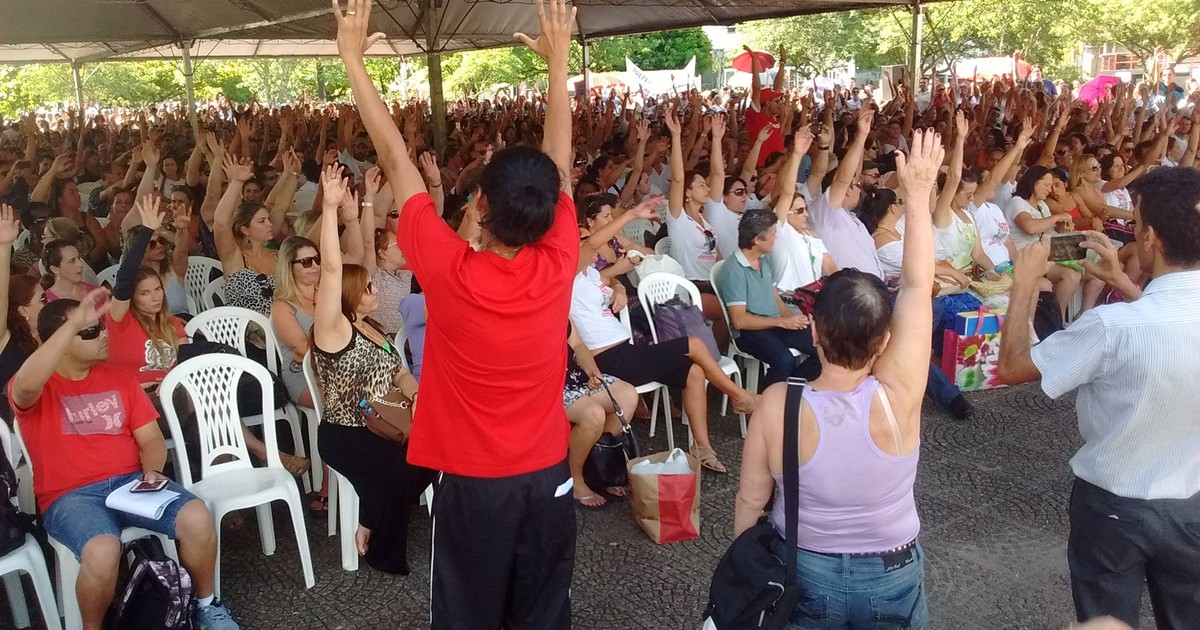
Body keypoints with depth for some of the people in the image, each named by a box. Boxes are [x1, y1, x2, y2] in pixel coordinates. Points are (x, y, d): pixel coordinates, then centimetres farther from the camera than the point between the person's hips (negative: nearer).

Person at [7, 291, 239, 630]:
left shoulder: (118, 378, 13)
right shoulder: (36, 389, -2)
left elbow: (151, 439, 13)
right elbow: (26, 385, -30)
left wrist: (152, 471, -9)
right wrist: (74, 323, -33)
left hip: (131, 481, 4)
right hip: (70, 496, -4)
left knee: (198, 519, -23)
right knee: (102, 552, -36)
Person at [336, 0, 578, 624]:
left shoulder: (448, 270, -21)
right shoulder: (558, 266, -15)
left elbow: (395, 160, -13)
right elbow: (558, 166, -1)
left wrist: (353, 58, -3)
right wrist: (559, 62, 10)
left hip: (472, 481, -2)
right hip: (547, 475, 3)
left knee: (468, 615, 16)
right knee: (544, 615, 19)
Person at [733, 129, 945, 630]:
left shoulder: (777, 405, -26)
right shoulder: (897, 397, -26)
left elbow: (750, 501, -13)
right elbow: (917, 288, -16)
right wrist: (918, 195, -9)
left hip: (803, 574, 0)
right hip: (892, 577, 1)